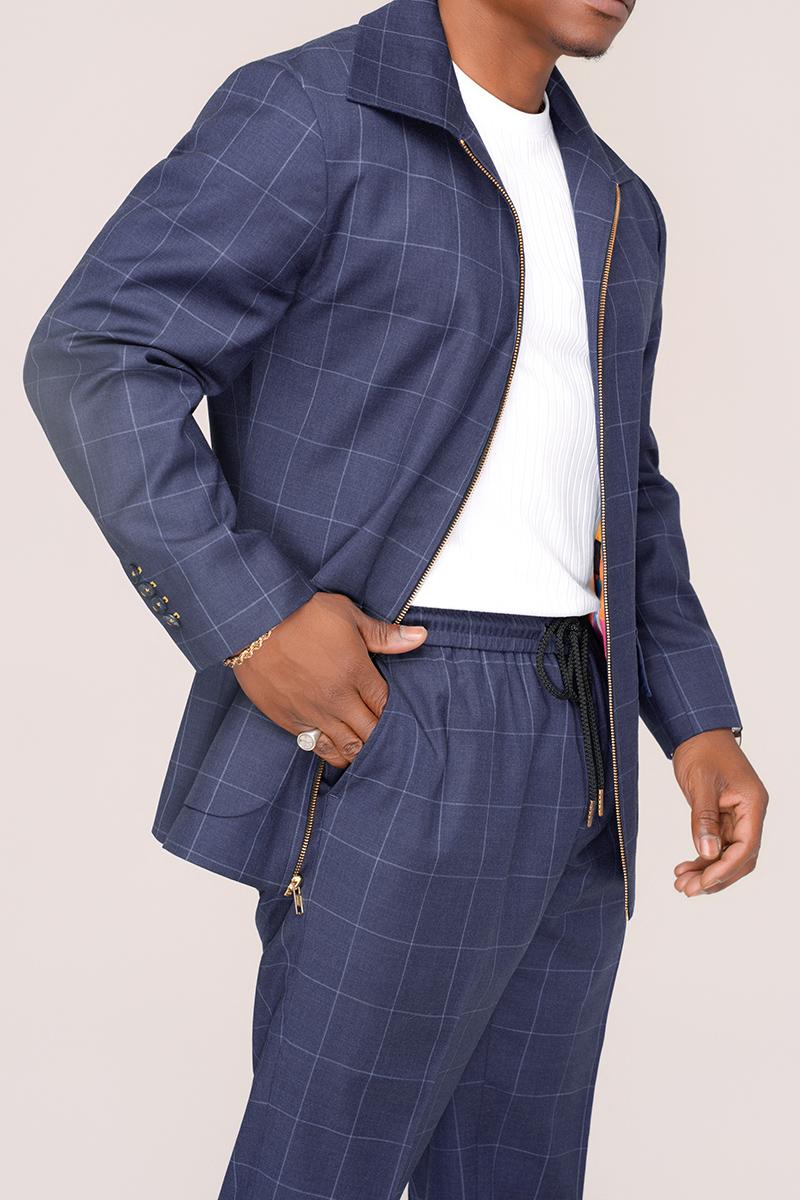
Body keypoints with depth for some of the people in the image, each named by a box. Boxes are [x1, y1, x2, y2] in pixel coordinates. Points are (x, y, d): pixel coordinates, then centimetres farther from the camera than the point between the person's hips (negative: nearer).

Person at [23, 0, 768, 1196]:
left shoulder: (609, 205, 16)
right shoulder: (310, 113, -7)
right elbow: (95, 362, -14)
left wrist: (700, 726, 8)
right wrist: (252, 624, -22)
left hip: (567, 750, 8)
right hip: (392, 736, -7)